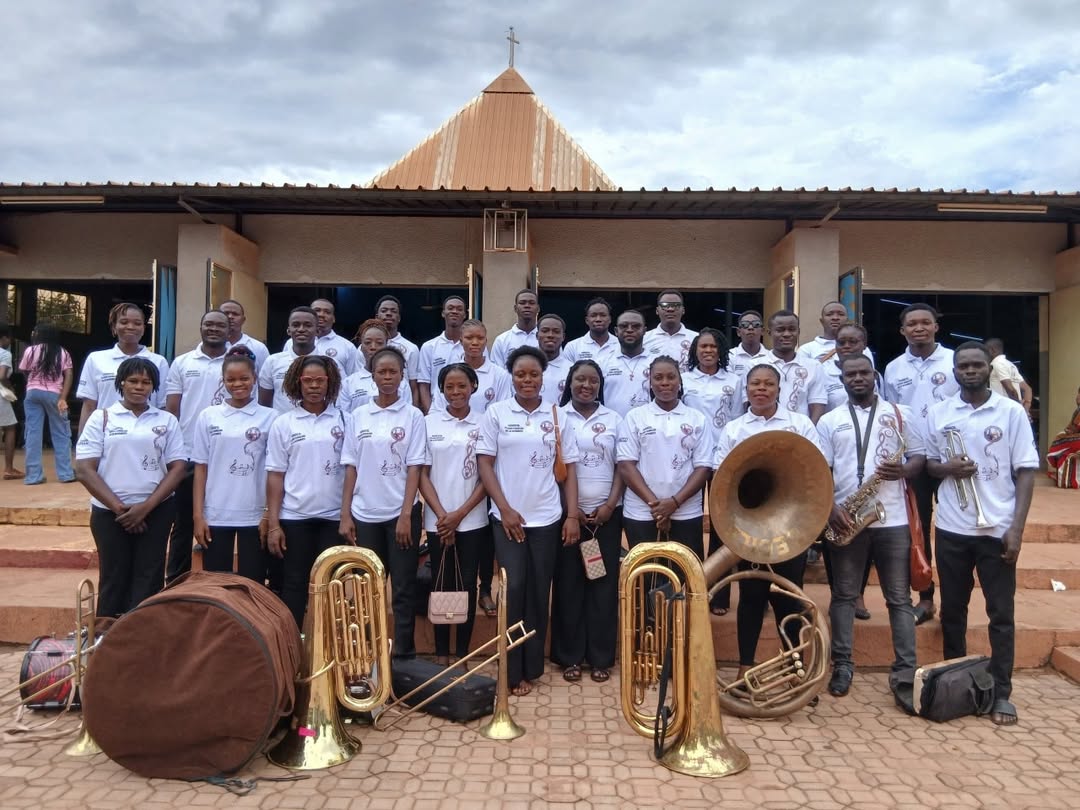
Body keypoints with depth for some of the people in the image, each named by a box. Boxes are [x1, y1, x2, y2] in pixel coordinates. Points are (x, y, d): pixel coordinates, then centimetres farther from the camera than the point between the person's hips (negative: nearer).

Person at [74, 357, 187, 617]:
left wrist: (146, 507, -10)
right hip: (109, 513, 0)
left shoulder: (167, 420, 6)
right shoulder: (101, 417, 3)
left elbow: (177, 468, 1)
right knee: (113, 580, 7)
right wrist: (119, 507, -10)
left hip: (156, 512, 1)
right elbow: (84, 469, -3)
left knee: (148, 581, 2)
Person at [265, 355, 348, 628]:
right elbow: (275, 476, 2)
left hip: (335, 516, 0)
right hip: (295, 517, 0)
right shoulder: (283, 423, 3)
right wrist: (273, 523, -3)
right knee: (294, 584, 7)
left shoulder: (345, 421, 3)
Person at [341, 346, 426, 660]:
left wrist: (405, 515, -11)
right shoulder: (359, 415, 5)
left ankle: (404, 655, 12)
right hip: (365, 514, 3)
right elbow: (351, 467, 7)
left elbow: (414, 468, -5)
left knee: (403, 589, 4)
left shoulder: (412, 415, -2)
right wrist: (345, 514, 2)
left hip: (401, 513, -2)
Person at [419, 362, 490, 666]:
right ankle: (441, 653, 19)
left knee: (467, 584, 5)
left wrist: (459, 514, -8)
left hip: (473, 520, -1)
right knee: (442, 585, 7)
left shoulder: (485, 423, -1)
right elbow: (422, 473, 2)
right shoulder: (429, 423, 2)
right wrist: (441, 514, -8)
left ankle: (462, 653, 18)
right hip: (437, 521, 1)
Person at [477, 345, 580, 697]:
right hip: (508, 518, -2)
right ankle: (513, 670, 8)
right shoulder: (496, 413, 1)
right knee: (514, 589, -5)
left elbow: (569, 468, 6)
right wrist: (505, 509, -9)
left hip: (548, 519, 2)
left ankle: (531, 667, 21)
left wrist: (572, 516, -2)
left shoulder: (557, 417, 6)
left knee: (539, 592, 8)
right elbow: (484, 463, -2)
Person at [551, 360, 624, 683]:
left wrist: (611, 504, -6)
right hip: (567, 513, -1)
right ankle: (569, 656, 14)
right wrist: (570, 508, -8)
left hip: (607, 513, 2)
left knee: (604, 583, 4)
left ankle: (601, 656, 15)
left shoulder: (614, 419, 8)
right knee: (569, 582, 3)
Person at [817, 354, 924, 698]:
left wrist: (903, 470, -14)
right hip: (845, 518, 0)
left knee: (899, 597, 5)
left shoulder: (900, 414, 8)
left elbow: (920, 457, 8)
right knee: (844, 595, 7)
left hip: (892, 518, 0)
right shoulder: (829, 421, 6)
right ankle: (842, 664, 14)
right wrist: (830, 508, -13)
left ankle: (906, 667, 12)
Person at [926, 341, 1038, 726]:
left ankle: (1001, 692, 16)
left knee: (1001, 614, 5)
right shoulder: (938, 413, 3)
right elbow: (927, 463, 12)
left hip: (997, 529, -2)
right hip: (951, 528, 2)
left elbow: (1025, 472, -3)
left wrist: (1016, 527, -11)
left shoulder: (1012, 411, -3)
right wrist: (946, 468, -12)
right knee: (952, 611, 12)